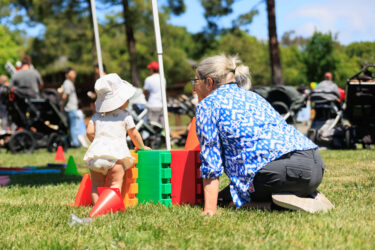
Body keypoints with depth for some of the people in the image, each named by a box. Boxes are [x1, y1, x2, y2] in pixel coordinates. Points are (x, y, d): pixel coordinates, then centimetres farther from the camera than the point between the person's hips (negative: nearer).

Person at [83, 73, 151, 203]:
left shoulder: (97, 115, 19)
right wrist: (141, 146, 34)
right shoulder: (125, 116, 10)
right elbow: (134, 134, 17)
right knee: (116, 183, -7)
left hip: (95, 153, 4)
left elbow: (89, 132, 11)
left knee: (96, 184, 10)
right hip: (115, 154, -4)